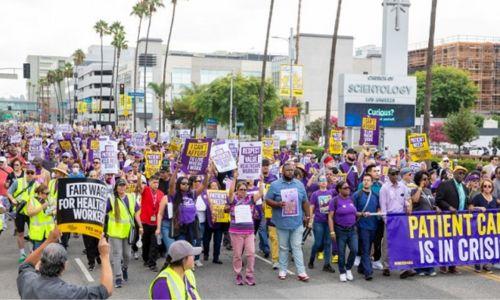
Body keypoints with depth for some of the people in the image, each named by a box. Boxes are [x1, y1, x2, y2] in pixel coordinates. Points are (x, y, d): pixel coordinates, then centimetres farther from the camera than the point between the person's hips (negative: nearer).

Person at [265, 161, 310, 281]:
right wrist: (277, 204, -18)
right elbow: (268, 200, -1)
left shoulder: (299, 184, 8)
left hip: (297, 222, 2)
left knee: (297, 247, 1)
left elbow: (305, 202, 14)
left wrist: (307, 215, 9)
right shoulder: (275, 185, -1)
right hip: (282, 222, -1)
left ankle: (301, 272, 1)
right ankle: (282, 270, 19)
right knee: (283, 248, 8)